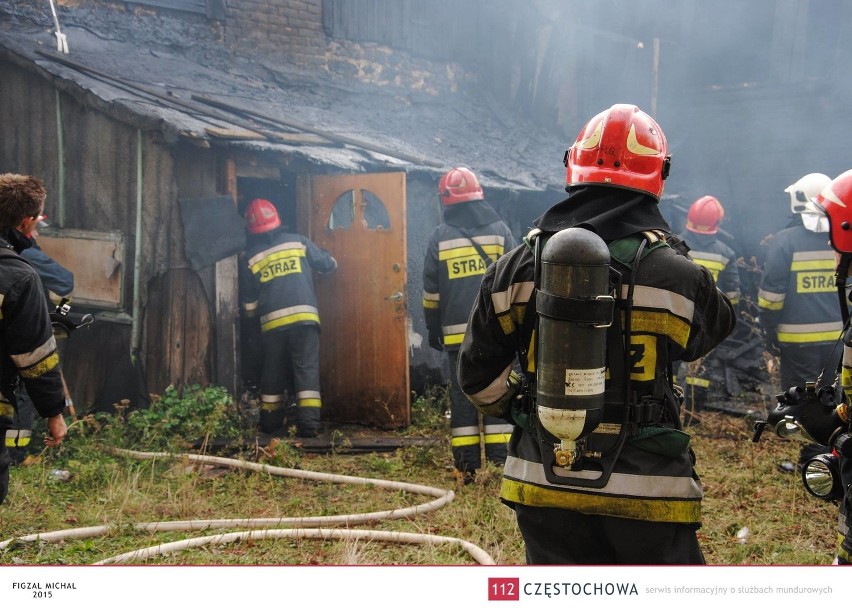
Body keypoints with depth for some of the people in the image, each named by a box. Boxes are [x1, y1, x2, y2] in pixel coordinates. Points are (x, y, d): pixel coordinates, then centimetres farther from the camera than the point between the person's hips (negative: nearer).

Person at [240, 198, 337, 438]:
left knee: (273, 372, 14)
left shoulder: (251, 256, 9)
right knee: (307, 369, -4)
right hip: (304, 317, -1)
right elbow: (328, 264, 15)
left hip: (272, 322, 1)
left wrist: (254, 318, 32)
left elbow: (249, 301, 13)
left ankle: (270, 422, 22)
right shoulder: (297, 241, 6)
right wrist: (330, 261, 38)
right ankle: (309, 422, -14)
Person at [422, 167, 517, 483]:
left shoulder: (439, 237, 3)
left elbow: (431, 291, 6)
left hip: (457, 332, 0)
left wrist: (433, 331, 14)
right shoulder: (499, 230, 3)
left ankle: (467, 467, 4)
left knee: (462, 396, 5)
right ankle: (500, 463, -2)